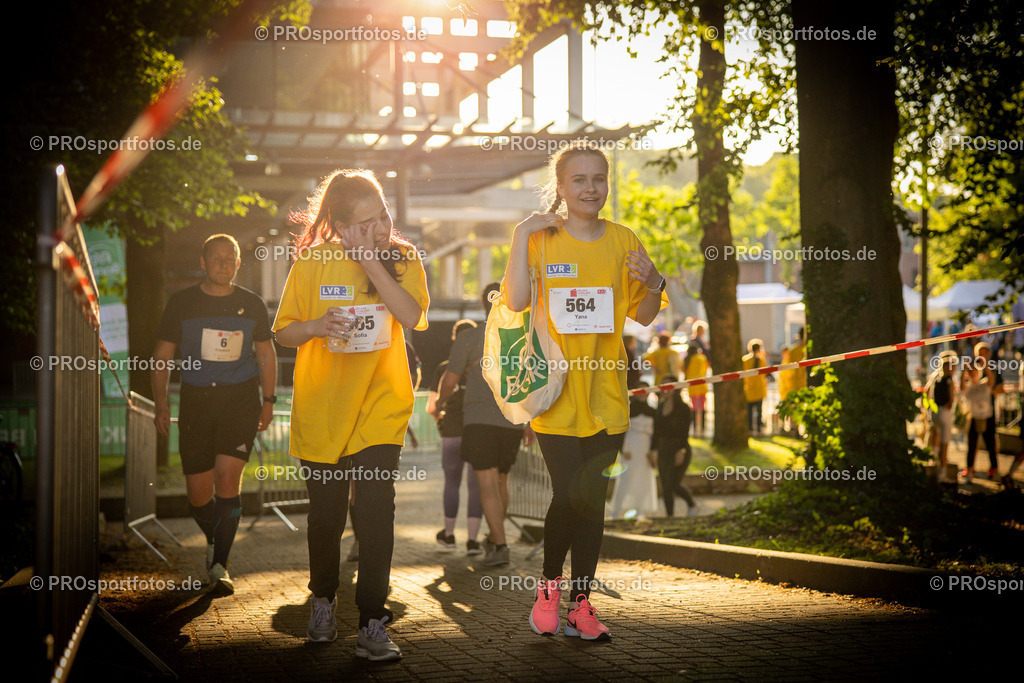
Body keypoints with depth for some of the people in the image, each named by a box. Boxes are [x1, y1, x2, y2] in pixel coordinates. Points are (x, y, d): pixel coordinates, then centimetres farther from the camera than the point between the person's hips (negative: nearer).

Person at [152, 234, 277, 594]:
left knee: (227, 477, -17)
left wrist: (268, 400, 11)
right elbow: (162, 355, 7)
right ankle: (215, 540, 33)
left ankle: (219, 564, -10)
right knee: (198, 494, 2)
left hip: (241, 401, -1)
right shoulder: (182, 303, 3)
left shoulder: (251, 304, 7)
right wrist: (160, 403, -1)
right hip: (196, 402, 1)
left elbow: (266, 354, 17)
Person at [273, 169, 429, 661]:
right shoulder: (311, 262, -2)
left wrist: (372, 265, -21)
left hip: (380, 406, -1)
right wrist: (317, 326, -18)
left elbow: (412, 316, -17)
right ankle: (323, 601, 34)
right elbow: (284, 333, 3)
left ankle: (372, 625, -5)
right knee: (325, 514, 12)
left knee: (375, 513, -11)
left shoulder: (403, 259, -1)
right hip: (321, 408, 1)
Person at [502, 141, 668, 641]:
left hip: (606, 392, 3)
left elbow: (643, 316, 12)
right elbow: (515, 301, -15)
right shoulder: (540, 238, 0)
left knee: (593, 501, 5)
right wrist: (521, 235, -16)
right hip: (556, 393, -3)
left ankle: (580, 603, 14)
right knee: (569, 496, -10)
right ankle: (549, 585, 13)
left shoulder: (622, 241, 7)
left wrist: (653, 284, -8)